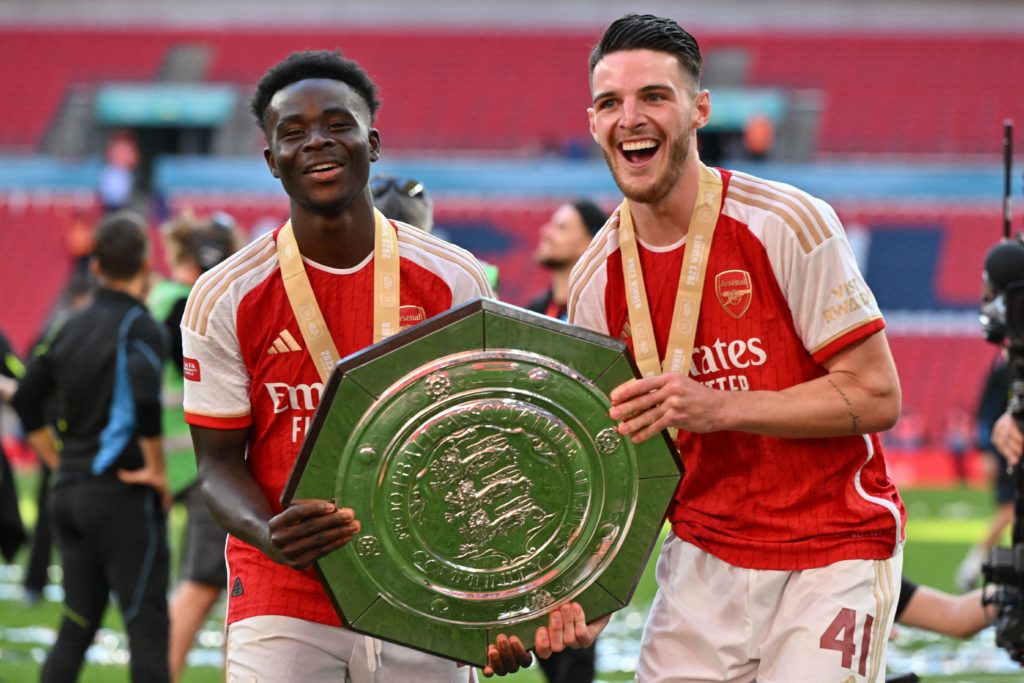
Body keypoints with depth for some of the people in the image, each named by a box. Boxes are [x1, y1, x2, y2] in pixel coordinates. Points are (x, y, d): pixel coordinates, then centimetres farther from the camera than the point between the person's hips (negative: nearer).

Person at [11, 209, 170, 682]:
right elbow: (144, 396, -28)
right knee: (146, 625, -4)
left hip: (68, 494, 7)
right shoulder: (139, 327, -11)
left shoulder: (74, 327, 12)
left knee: (76, 626, 12)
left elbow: (26, 400, 18)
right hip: (122, 495, -7)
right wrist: (156, 468, -16)